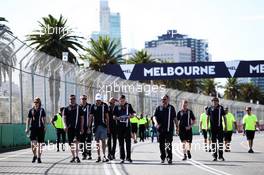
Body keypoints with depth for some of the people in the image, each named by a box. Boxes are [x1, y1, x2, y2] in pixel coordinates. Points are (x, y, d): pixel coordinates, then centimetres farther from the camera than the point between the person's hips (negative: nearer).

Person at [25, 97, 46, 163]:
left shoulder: (42, 110, 3)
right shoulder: (31, 110, 8)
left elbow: (44, 119, -6)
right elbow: (28, 120, 11)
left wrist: (44, 127, -20)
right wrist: (27, 128, 3)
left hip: (40, 129, -1)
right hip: (33, 128, 1)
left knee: (39, 144, 4)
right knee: (33, 143, -12)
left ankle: (39, 158, 14)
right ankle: (34, 155, 13)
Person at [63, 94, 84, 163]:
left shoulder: (79, 108, 8)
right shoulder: (66, 109, 10)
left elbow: (82, 118, 10)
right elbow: (64, 118, 2)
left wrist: (82, 128, 5)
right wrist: (65, 125, -16)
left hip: (77, 127, -2)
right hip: (69, 128, 2)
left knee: (76, 141, -20)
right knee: (71, 143, 7)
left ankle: (76, 156, -25)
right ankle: (73, 157, 20)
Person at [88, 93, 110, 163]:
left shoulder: (104, 105, 0)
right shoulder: (93, 106, 4)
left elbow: (107, 116, 5)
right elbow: (91, 117, 7)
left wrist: (108, 126, 2)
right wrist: (89, 127, 3)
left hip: (103, 125, -2)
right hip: (96, 126, 2)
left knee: (103, 140, -7)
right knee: (97, 141, 6)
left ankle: (104, 156, -3)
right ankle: (99, 156, 12)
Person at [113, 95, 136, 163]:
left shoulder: (128, 105, 8)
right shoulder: (116, 107, 7)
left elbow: (133, 113, 10)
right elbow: (114, 116, 5)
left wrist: (130, 116, -11)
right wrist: (117, 118, -16)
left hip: (127, 125, 0)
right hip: (119, 126, 0)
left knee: (128, 141, -2)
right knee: (121, 142, 2)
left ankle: (128, 157, 5)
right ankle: (122, 158, 7)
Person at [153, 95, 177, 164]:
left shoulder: (171, 108, 8)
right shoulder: (158, 108, 7)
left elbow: (174, 118, 13)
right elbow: (154, 117, -2)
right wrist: (156, 123, -22)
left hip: (169, 129, -1)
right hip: (160, 129, 2)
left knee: (168, 144, -10)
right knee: (161, 144, 6)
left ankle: (169, 158, -9)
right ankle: (162, 158, 19)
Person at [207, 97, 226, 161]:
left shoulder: (221, 108, 2)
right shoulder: (210, 108, 4)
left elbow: (224, 117, 6)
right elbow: (208, 118, 9)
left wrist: (225, 126, 2)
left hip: (220, 127, -1)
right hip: (213, 127, 1)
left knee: (220, 141, -6)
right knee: (213, 141, 4)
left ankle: (220, 155, -2)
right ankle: (215, 156, 11)